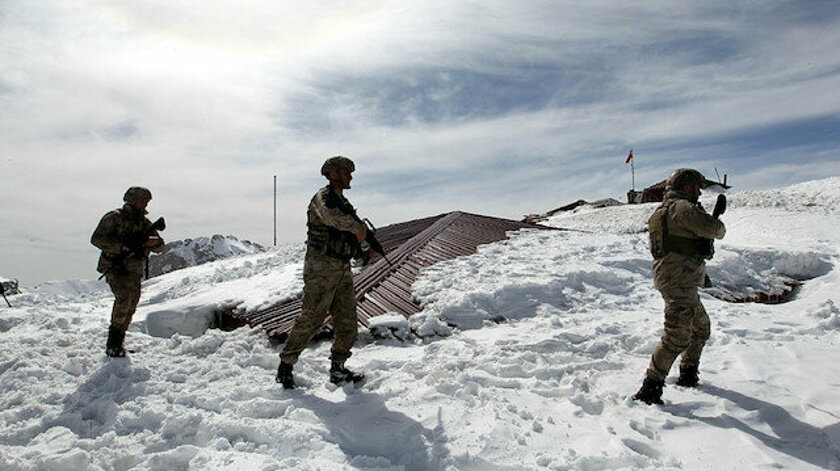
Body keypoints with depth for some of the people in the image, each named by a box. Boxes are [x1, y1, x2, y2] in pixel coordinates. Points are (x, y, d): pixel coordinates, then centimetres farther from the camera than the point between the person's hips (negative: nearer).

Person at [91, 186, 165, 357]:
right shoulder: (114, 217, -2)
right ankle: (114, 335, -10)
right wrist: (122, 246, -21)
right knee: (124, 297, -24)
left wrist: (155, 242, -13)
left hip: (134, 271, 5)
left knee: (130, 306, 3)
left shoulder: (145, 223, 13)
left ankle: (117, 343, 16)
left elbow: (159, 247, 13)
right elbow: (96, 239, -11)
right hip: (114, 266, -5)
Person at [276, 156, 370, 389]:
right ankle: (285, 365, 7)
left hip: (343, 270, 8)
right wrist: (357, 227, -30)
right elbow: (329, 214, -31)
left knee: (347, 323, 6)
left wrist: (362, 252, 11)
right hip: (322, 267, -8)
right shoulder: (323, 196, -6)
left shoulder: (344, 203, 21)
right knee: (310, 320, -7)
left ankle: (338, 369, 15)